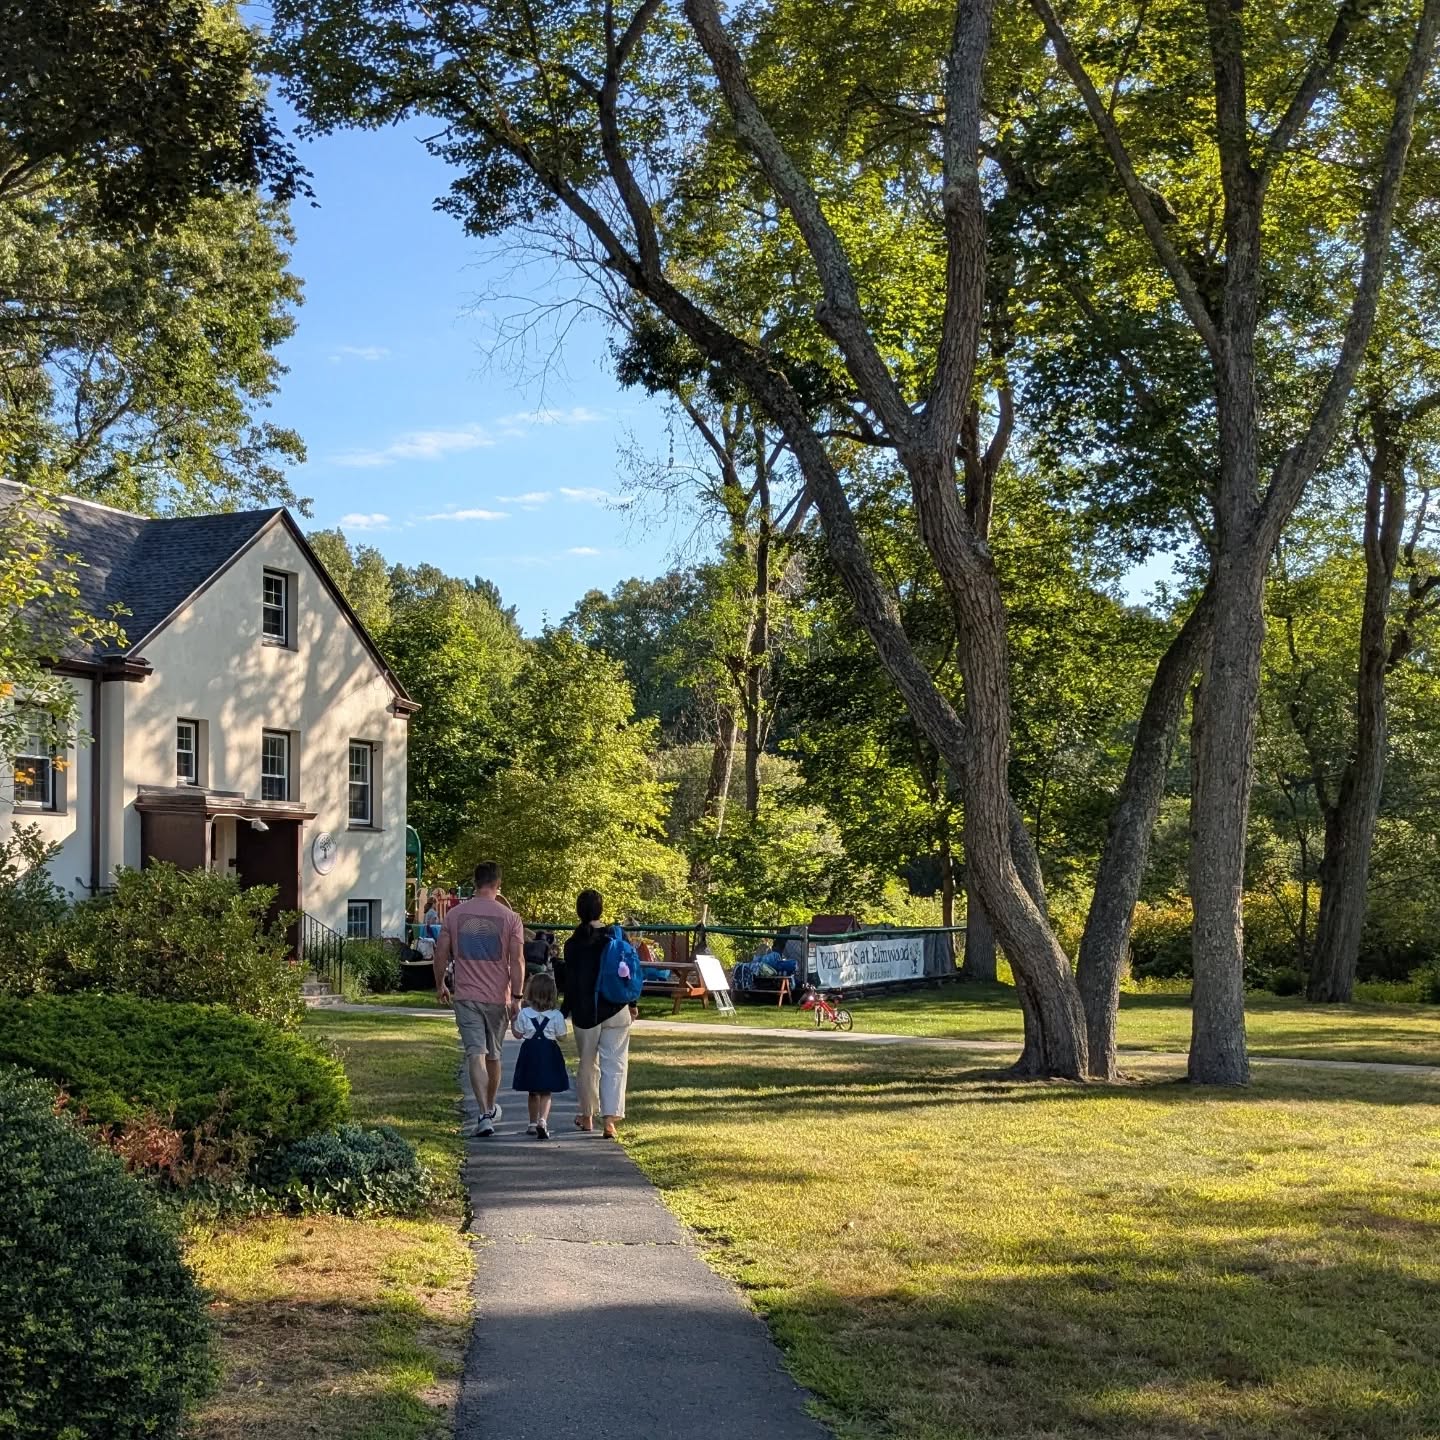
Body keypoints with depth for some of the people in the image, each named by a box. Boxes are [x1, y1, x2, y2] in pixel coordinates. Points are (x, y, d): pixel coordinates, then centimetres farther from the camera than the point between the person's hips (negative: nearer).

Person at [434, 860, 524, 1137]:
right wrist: (517, 997, -4)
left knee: (475, 1053, -5)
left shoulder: (454, 914, 0)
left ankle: (485, 1115, -17)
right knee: (493, 1055, 17)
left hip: (466, 995, 0)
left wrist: (440, 985, 18)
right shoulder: (510, 917, -4)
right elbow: (516, 961, -8)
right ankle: (491, 1108, 34)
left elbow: (441, 953, 3)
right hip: (498, 997, 1)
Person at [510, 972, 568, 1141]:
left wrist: (513, 1021, 16)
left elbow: (518, 1035, 1)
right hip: (549, 1053, -1)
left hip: (530, 1052, 1)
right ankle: (543, 1120, -20)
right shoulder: (556, 1016, -8)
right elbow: (561, 1037, -1)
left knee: (533, 1092, 17)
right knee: (546, 1093, 2)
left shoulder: (524, 1013, -8)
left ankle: (533, 1124, 25)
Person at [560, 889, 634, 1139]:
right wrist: (632, 1004, 15)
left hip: (585, 1013, 0)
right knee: (614, 1064, 0)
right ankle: (611, 1119, -12)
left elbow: (571, 984, -6)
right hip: (616, 1011, 0)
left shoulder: (573, 944, -7)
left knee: (587, 1064, 16)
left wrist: (564, 1013, 4)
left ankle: (587, 1116, 27)